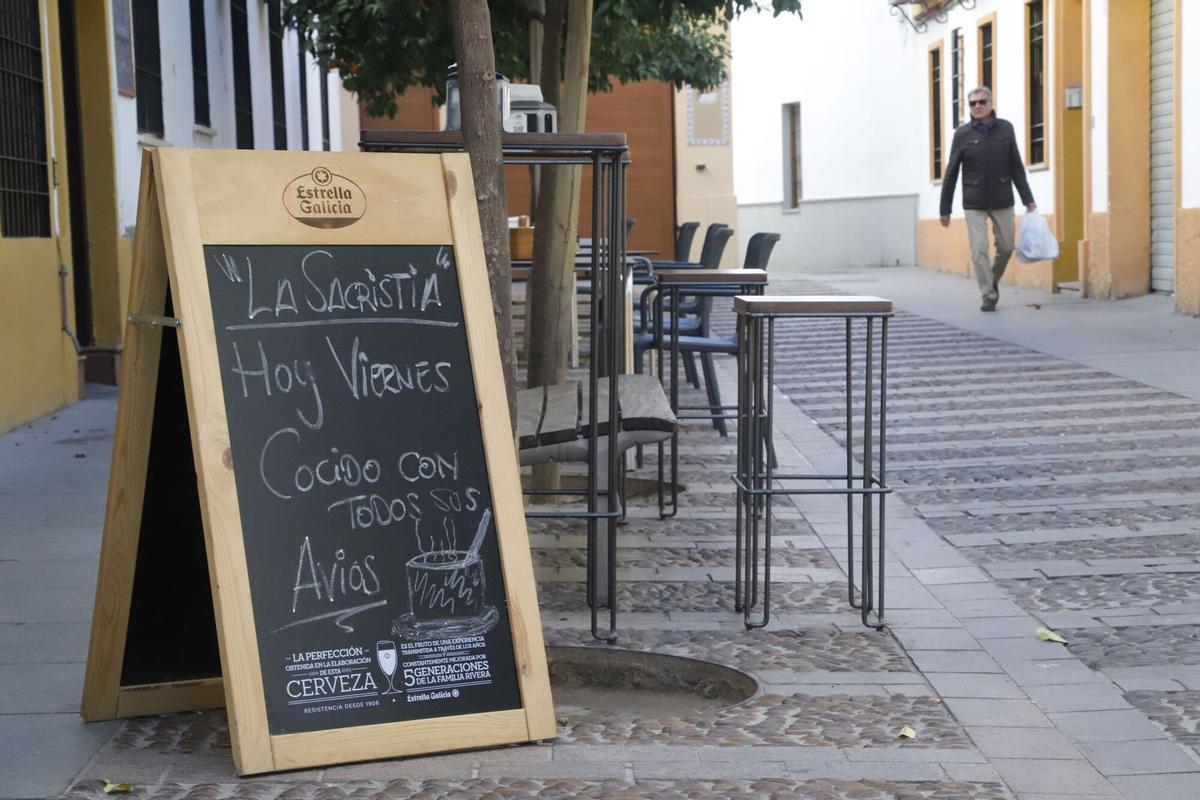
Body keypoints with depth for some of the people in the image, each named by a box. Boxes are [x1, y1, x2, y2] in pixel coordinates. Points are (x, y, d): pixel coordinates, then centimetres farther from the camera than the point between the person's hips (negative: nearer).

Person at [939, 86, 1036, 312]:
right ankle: (989, 296, 2)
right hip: (974, 204, -2)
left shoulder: (1005, 129, 0)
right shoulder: (963, 134, -5)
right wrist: (945, 209, -2)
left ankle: (994, 279, 35)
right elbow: (951, 173, -2)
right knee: (979, 250, -8)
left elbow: (1016, 167, 4)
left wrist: (1028, 199, 2)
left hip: (1002, 200, 2)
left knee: (1006, 247, 8)